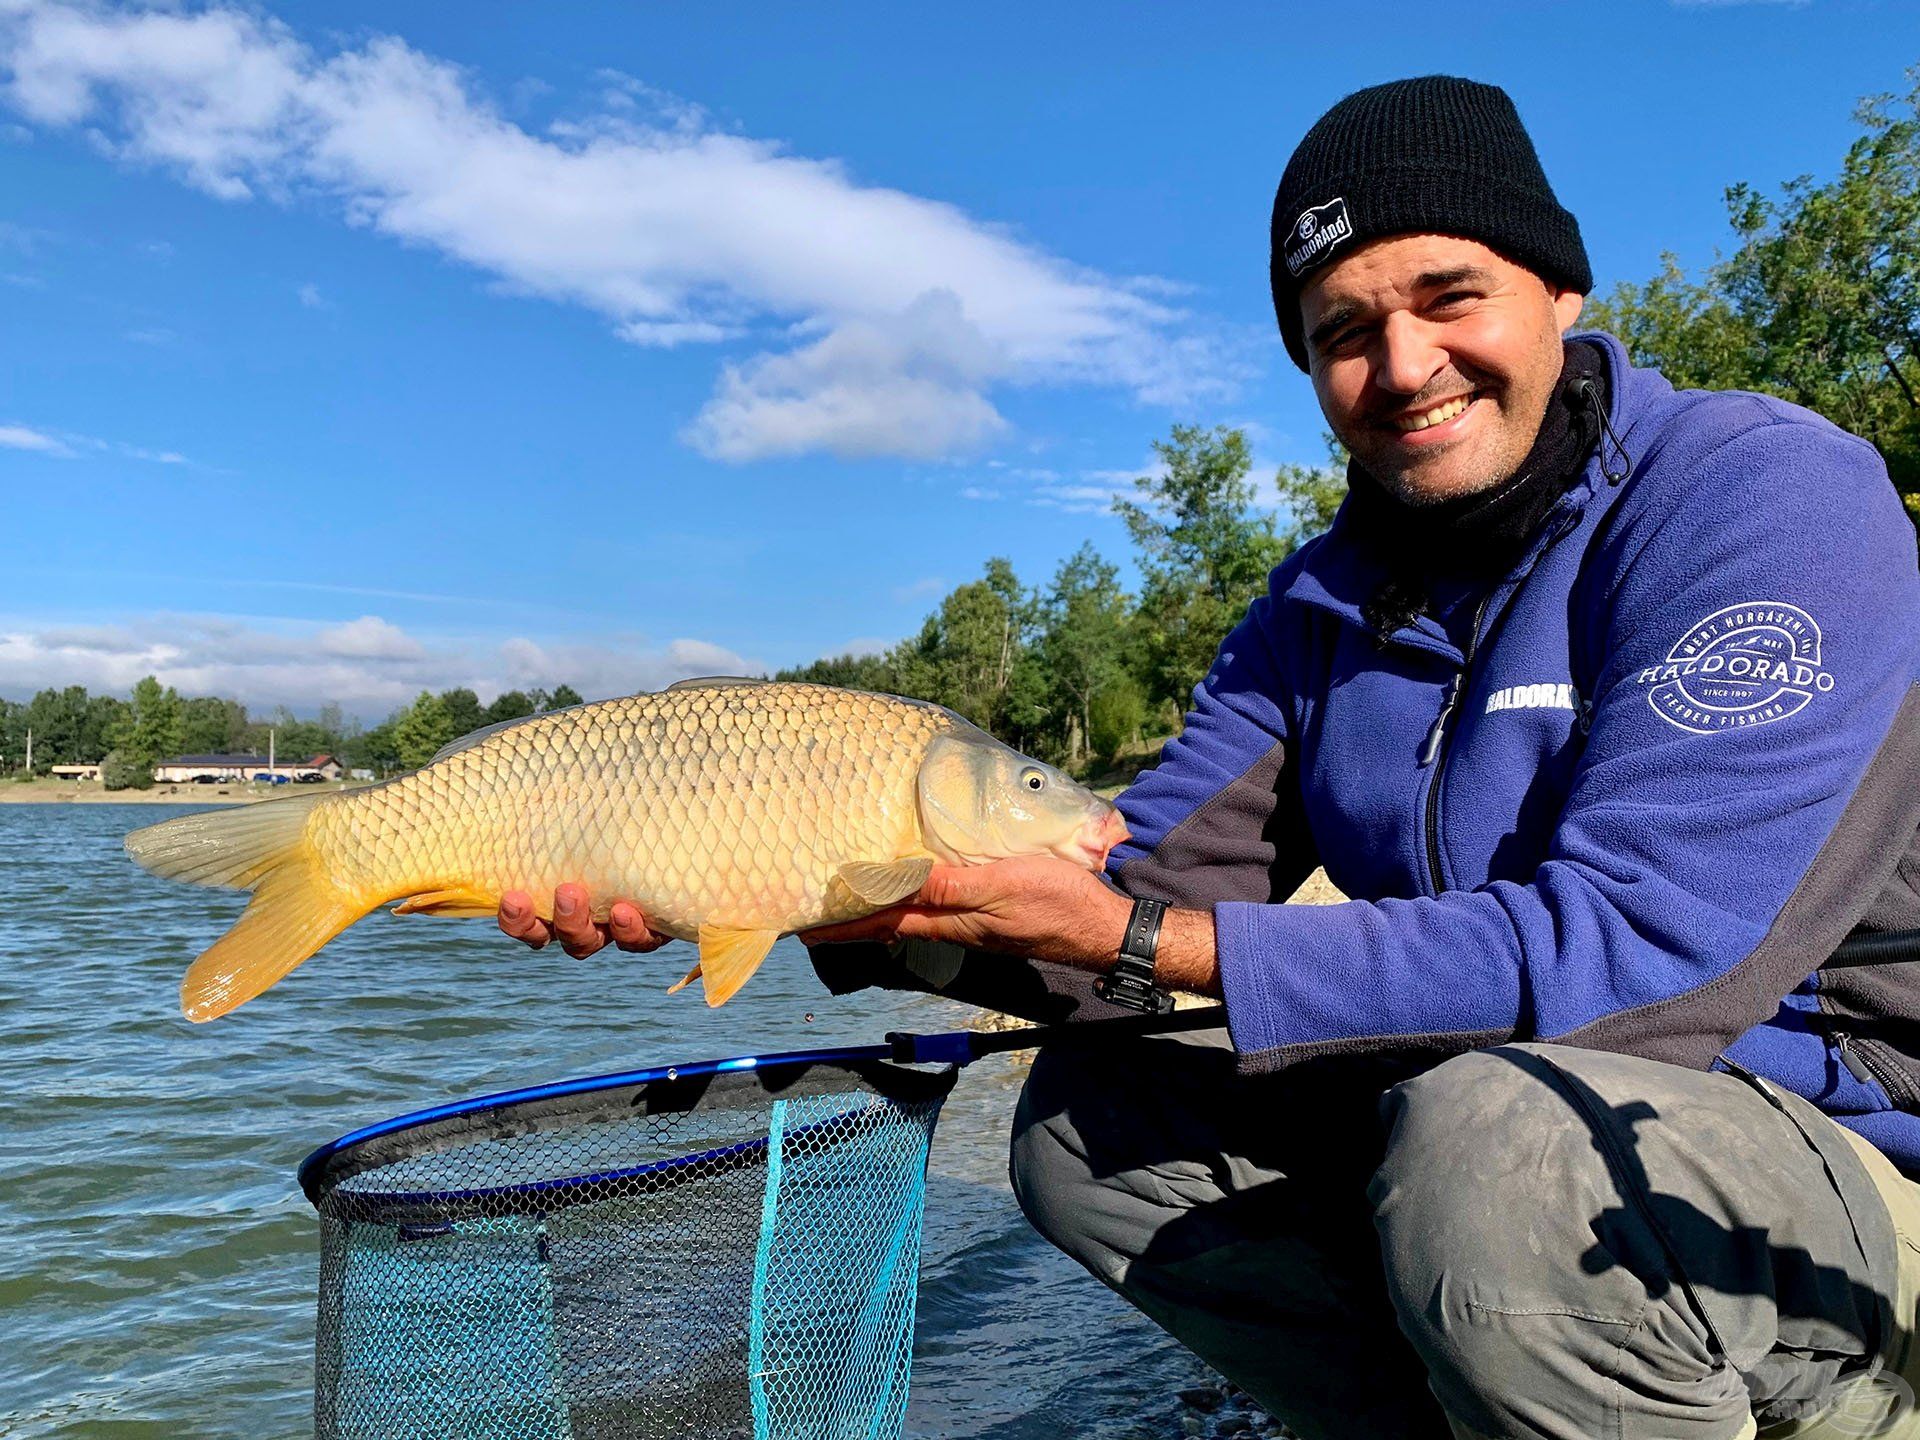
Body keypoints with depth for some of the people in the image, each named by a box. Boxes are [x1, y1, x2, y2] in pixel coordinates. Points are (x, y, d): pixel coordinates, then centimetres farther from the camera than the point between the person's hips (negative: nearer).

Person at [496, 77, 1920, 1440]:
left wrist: (1145, 943, -27)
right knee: (1089, 1121, -4)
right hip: (1456, 1112, 6)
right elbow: (1136, 894, -3)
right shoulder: (1325, 605, 4)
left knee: (1489, 1135, -35)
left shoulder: (1764, 489, -16)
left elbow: (1632, 955, -26)